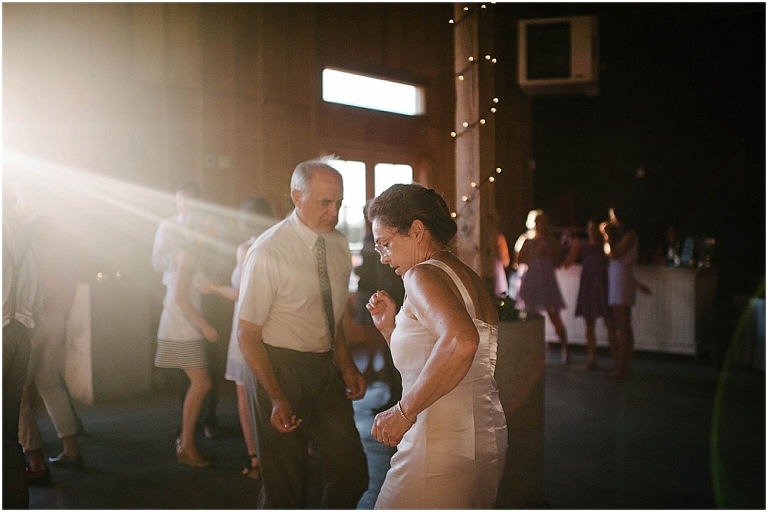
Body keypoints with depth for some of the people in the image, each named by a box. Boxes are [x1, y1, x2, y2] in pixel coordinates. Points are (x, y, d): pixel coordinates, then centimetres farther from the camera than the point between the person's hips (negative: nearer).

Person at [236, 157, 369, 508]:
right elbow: (247, 333, -14)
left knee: (352, 473, 5)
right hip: (280, 369, -5)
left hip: (326, 368, 6)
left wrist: (347, 365, 5)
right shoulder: (268, 252, -17)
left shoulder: (339, 244, 1)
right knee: (285, 485, 5)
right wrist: (277, 399, -20)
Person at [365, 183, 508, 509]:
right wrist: (389, 326, 12)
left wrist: (404, 410, -26)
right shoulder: (467, 278, 17)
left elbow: (461, 342, -34)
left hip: (441, 443, -10)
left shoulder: (423, 275, -13)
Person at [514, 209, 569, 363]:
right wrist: (536, 253, -10)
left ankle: (565, 350, 7)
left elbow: (558, 262, 9)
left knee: (555, 317, -2)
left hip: (548, 281, 1)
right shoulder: (525, 240, 7)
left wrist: (549, 252, -7)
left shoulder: (551, 241, 11)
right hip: (530, 280, -1)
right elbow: (519, 261, -2)